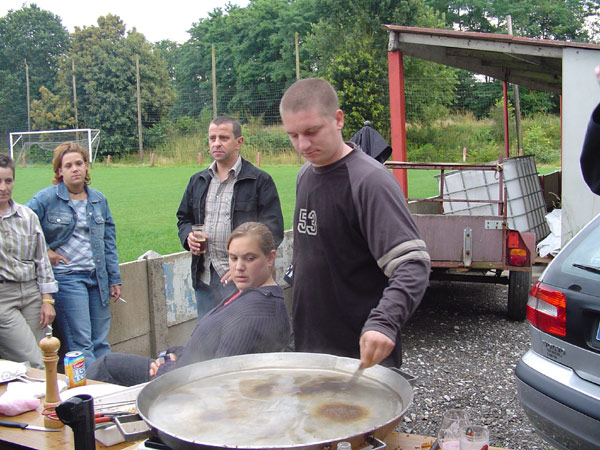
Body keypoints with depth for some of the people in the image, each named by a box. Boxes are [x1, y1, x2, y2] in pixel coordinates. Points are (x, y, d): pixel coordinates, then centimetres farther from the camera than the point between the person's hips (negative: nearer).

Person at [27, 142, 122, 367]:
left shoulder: (98, 199, 11)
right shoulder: (46, 198, -5)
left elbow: (109, 241, 15)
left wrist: (114, 279, 13)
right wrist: (44, 251, -7)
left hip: (97, 278, 5)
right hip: (66, 278, -5)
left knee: (101, 342, 10)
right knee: (80, 345, -6)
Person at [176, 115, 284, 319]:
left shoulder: (260, 181, -3)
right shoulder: (198, 181, 15)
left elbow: (273, 230, -8)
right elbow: (184, 218, 26)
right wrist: (188, 236, 2)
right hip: (204, 277, 6)